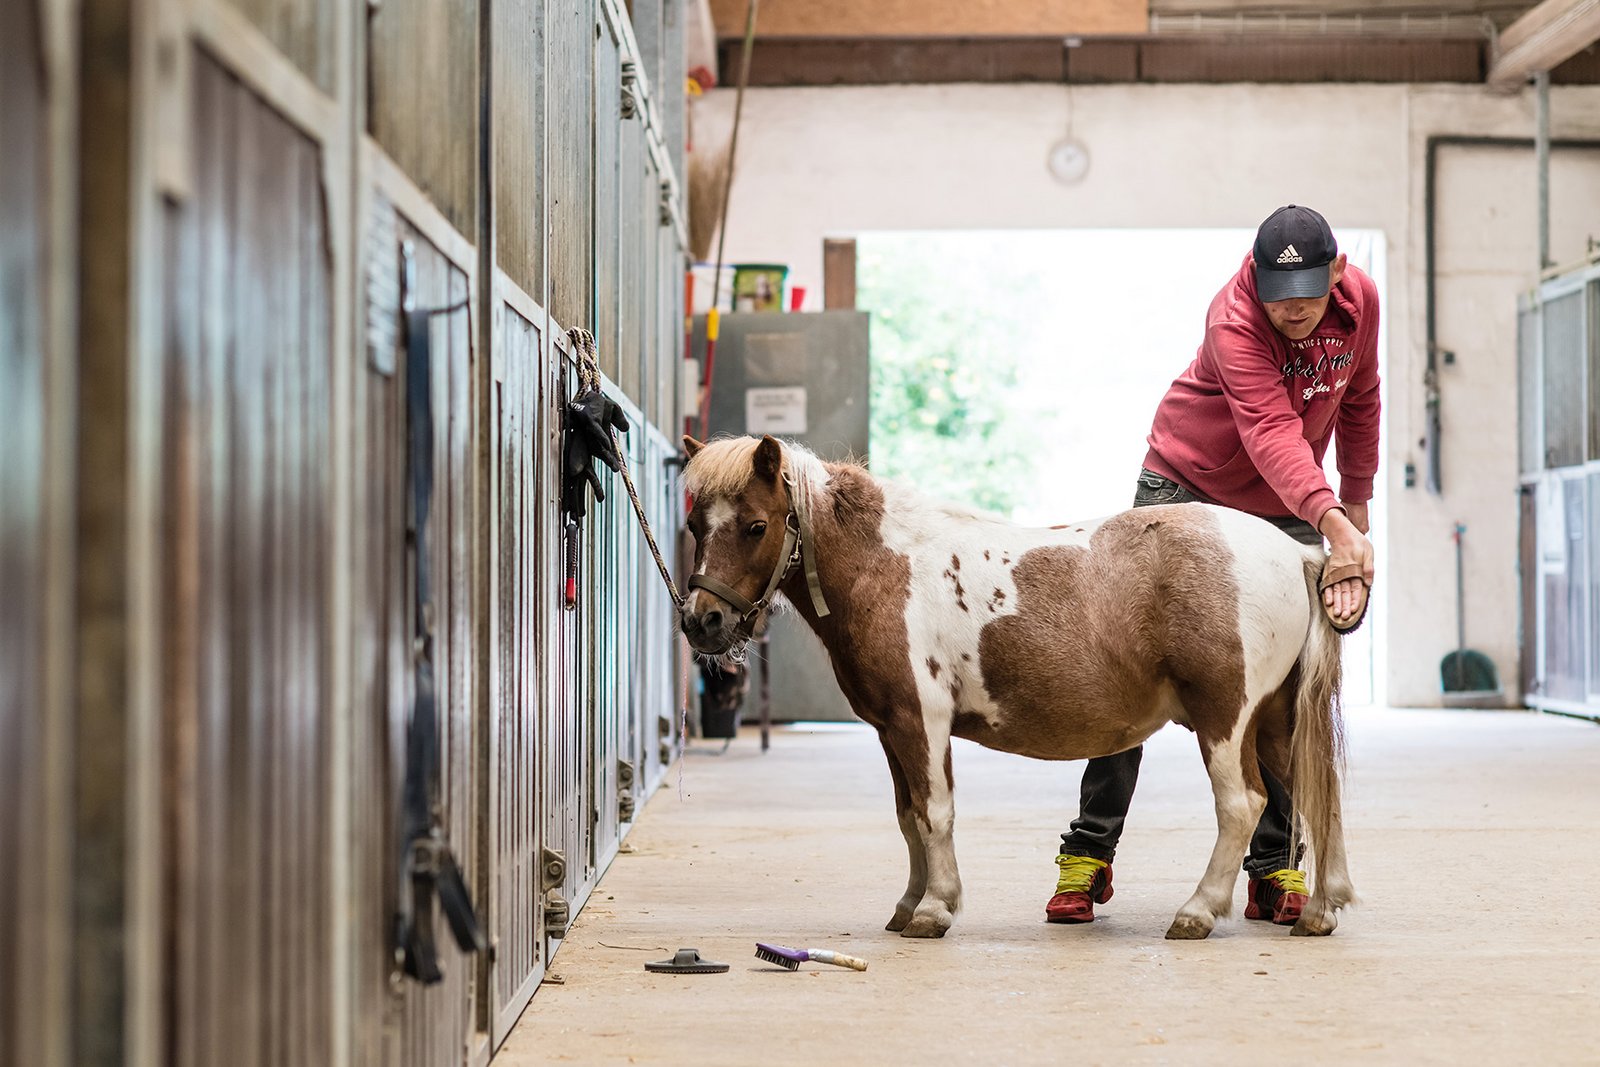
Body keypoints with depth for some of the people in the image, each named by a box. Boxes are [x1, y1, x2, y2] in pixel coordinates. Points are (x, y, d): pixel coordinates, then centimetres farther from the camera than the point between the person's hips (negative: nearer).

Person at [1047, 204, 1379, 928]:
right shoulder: (1234, 319, -27)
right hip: (1185, 486, -4)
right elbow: (1270, 431, -41)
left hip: (1290, 510, 4)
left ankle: (1274, 867, 2)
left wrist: (1356, 499, 15)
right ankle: (1089, 853, 3)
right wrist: (1334, 523, -54)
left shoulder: (1360, 300, -8)